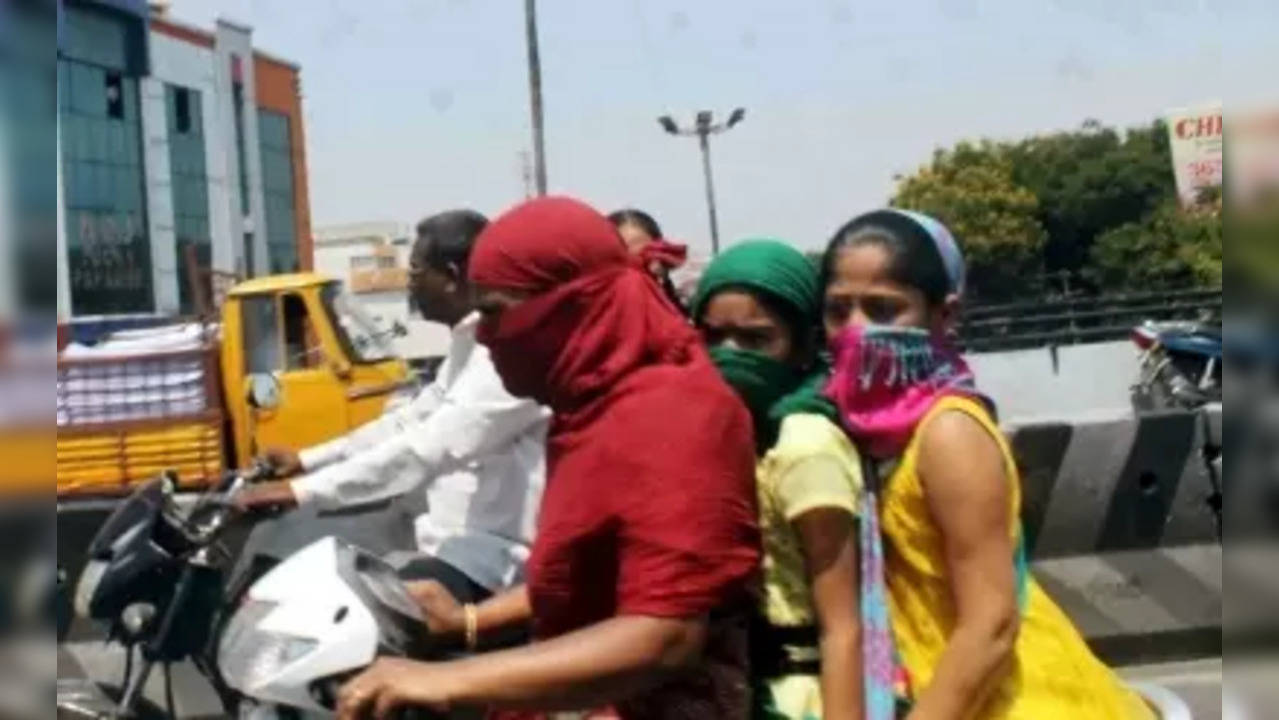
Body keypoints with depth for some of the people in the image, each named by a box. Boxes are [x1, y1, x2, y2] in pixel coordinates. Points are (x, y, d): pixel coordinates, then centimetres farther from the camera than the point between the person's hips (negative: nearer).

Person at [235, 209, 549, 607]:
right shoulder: (469, 346, 14)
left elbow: (427, 448, -29)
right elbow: (409, 421, 24)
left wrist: (304, 491, -30)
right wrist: (306, 459, 20)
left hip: (492, 552, -10)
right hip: (456, 536, 10)